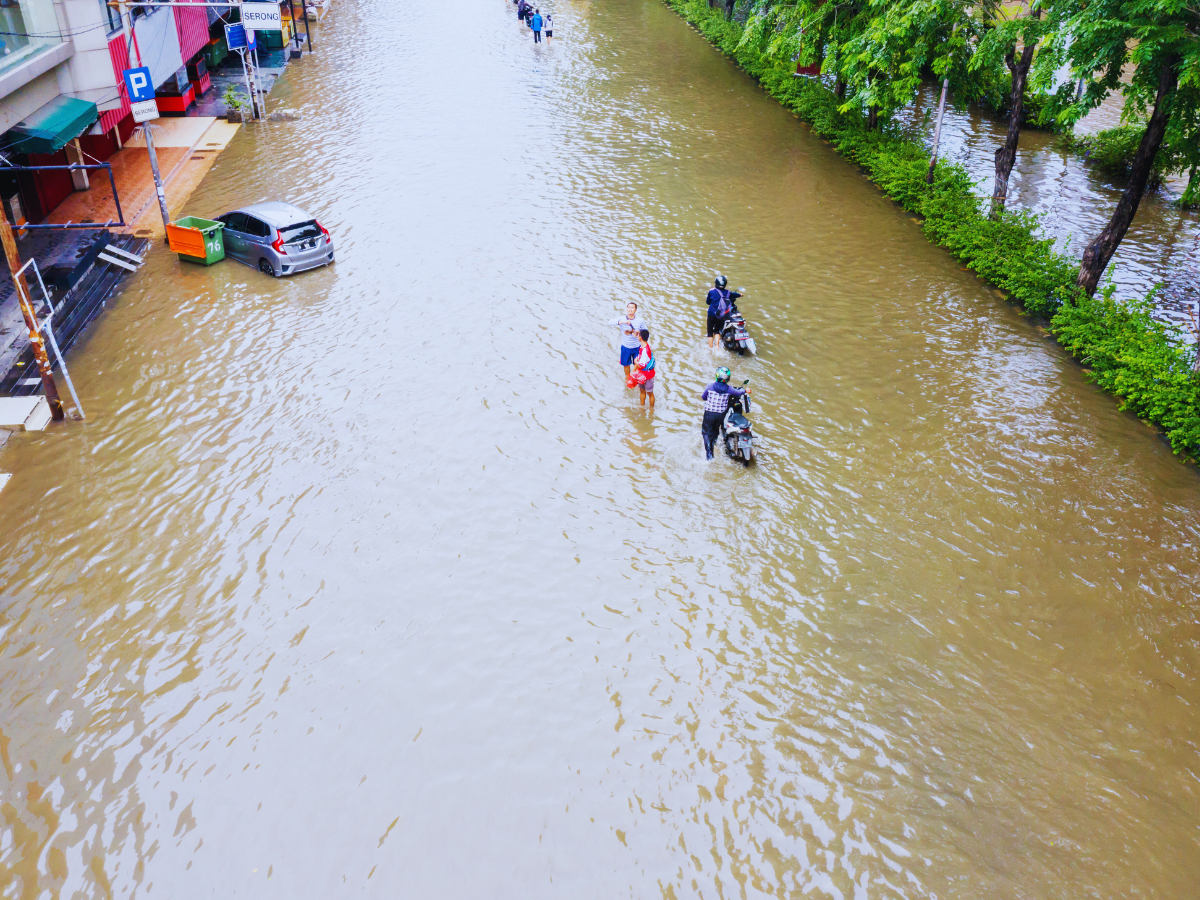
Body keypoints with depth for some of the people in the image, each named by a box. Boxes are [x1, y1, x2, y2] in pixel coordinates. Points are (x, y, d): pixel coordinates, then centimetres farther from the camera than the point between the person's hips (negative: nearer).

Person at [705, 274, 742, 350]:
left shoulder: (711, 292, -10)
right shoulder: (727, 293, -2)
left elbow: (708, 302, 4)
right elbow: (734, 295, 19)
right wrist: (740, 294, 41)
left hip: (712, 315, -3)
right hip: (722, 316, 3)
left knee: (710, 332, 9)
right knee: (717, 330, 20)